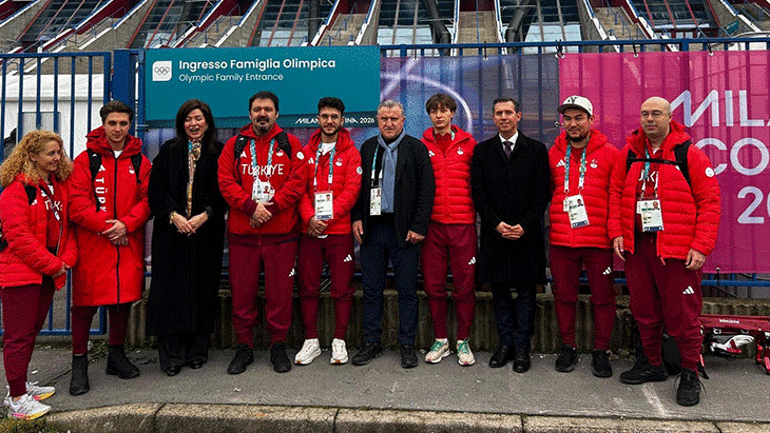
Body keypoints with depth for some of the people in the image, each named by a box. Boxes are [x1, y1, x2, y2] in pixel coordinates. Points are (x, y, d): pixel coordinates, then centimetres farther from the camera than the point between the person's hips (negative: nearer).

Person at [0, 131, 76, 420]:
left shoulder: (60, 186, 11)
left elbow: (66, 226, 12)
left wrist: (67, 259, -3)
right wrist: (51, 264, -16)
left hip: (47, 273, 8)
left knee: (32, 330, 17)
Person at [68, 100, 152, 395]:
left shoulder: (140, 161, 9)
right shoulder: (86, 160, 1)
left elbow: (147, 200, 3)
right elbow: (77, 205, -6)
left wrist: (126, 224, -13)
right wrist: (107, 226, -15)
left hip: (129, 243, 3)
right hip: (91, 242, -2)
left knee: (124, 298, 11)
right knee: (86, 302, 0)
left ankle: (116, 354, 27)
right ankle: (79, 363, 14)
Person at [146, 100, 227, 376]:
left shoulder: (219, 153, 6)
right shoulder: (168, 151, 11)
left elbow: (223, 191, 0)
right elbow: (156, 190, 4)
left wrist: (205, 215, -13)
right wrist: (173, 215, -10)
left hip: (206, 231, 0)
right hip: (171, 231, 1)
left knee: (202, 289, 2)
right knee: (171, 289, -2)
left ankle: (197, 351, 15)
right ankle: (171, 356, 6)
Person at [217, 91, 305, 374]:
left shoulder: (290, 144, 6)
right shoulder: (234, 145, 10)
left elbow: (297, 181, -3)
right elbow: (226, 183, 1)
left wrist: (270, 207, -13)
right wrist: (251, 206, -13)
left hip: (281, 233, -1)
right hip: (241, 233, 2)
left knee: (280, 291, 5)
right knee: (242, 292, 7)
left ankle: (278, 346, 20)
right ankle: (244, 347, 23)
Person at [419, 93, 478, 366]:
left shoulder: (468, 144, 7)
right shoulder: (422, 146, 8)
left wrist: (478, 211, 2)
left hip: (462, 223, -1)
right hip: (432, 224, 1)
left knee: (465, 285, 3)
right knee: (434, 285, 6)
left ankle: (463, 341, 19)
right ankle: (440, 340, 22)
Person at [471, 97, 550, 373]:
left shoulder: (536, 150, 4)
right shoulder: (482, 151, 8)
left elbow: (542, 194, -1)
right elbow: (478, 193, 2)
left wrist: (524, 226, -12)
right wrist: (497, 224, -9)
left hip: (527, 234, -1)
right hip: (494, 234, 1)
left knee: (526, 291, 4)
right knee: (499, 291, 8)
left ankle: (522, 347, 15)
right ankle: (505, 343, 20)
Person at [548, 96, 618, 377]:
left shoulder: (609, 153, 2)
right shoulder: (553, 155, 9)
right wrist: (555, 221, 11)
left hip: (599, 238, -2)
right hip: (561, 239, 2)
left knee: (603, 297, 5)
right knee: (564, 296, 9)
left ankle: (601, 351, 20)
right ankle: (568, 348, 24)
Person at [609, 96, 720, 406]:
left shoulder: (689, 154, -4)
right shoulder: (629, 154, 8)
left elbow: (710, 201, -5)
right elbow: (616, 193, 13)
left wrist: (701, 246, -11)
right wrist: (617, 232, 3)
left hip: (677, 250, -4)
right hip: (636, 245, 4)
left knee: (681, 314, 2)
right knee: (644, 311, 13)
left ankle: (690, 374, 20)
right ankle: (652, 365, 31)